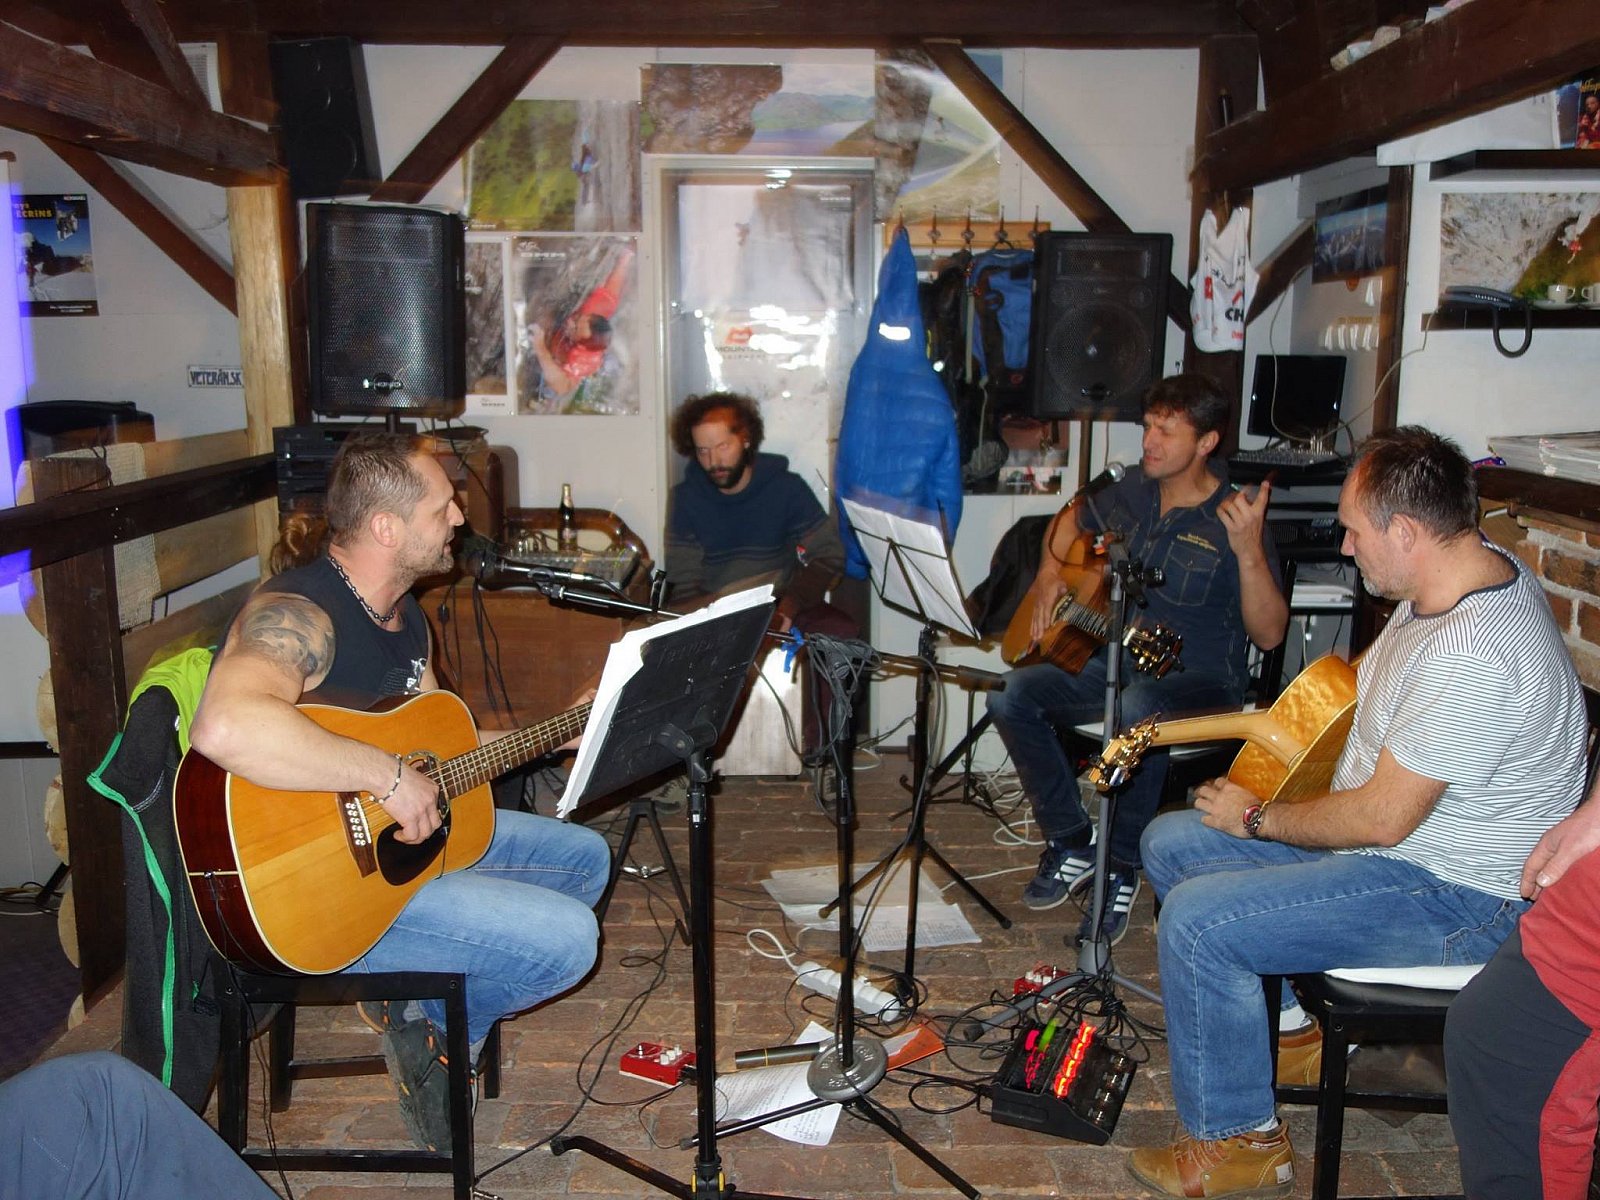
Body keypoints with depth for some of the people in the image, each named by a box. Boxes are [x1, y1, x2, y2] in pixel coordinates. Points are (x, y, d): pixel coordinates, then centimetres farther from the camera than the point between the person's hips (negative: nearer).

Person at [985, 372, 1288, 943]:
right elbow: (1073, 518, 29)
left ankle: (1119, 867, -18)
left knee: (1137, 707, -40)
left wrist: (1249, 551, -29)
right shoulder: (1132, 490, 7)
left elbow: (1268, 634, -16)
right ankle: (1072, 842, -3)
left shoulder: (1233, 522, -10)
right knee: (1011, 694, -18)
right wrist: (1049, 574, 11)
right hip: (1115, 662, 6)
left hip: (1198, 680, -6)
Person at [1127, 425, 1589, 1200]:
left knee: (1194, 920, -23)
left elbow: (1381, 818, -27)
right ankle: (1286, 1027, 21)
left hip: (1456, 901, -10)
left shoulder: (1472, 657, -32)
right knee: (1169, 844, 8)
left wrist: (1257, 820, -12)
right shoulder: (1463, 577, 1)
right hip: (1393, 832, 10)